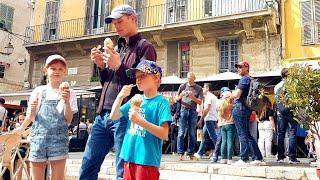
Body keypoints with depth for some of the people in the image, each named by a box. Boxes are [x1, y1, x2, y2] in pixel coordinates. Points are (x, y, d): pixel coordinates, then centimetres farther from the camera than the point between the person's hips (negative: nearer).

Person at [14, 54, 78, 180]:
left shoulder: (69, 93, 5)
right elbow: (30, 117, 10)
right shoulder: (38, 91, 8)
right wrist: (22, 129, -10)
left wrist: (67, 102, -17)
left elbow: (68, 120, -2)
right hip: (38, 137, 1)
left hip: (59, 138, -1)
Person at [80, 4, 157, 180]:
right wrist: (102, 66, 5)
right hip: (103, 115, 8)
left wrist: (118, 66, -15)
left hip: (124, 116, -7)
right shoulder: (118, 48, 21)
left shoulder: (145, 47, 0)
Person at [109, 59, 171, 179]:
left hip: (147, 160, -6)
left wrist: (140, 121, -24)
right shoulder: (135, 99, 9)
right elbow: (113, 117, 10)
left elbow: (164, 134, -16)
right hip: (130, 157, 6)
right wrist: (120, 96, -4)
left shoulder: (161, 102, -10)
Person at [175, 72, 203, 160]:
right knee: (181, 133, -5)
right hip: (183, 110, 0)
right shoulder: (183, 86, 10)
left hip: (193, 111, 1)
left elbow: (200, 102, 4)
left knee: (192, 134, 2)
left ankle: (190, 153, 9)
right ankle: (180, 153, -2)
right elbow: (176, 99, 12)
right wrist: (181, 95, -9)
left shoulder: (199, 88, 9)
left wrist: (192, 97, -12)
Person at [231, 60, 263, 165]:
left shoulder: (244, 79, -10)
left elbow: (237, 94, -19)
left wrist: (231, 94, 1)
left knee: (242, 134, -7)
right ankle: (257, 158, 16)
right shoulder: (250, 79, 19)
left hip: (240, 108, -10)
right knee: (247, 134, 14)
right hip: (247, 109, 10)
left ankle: (244, 159, -5)